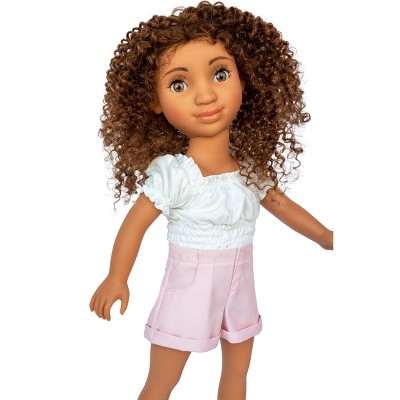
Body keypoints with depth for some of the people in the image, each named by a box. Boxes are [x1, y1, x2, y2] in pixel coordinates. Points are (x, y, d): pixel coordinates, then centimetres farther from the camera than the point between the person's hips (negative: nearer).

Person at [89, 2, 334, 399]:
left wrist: (327, 237, 19)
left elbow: (280, 203, 11)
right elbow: (136, 222, -16)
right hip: (189, 289, -5)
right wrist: (116, 279, -13)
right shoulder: (172, 172, -23)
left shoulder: (251, 167, -5)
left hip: (239, 288, 6)